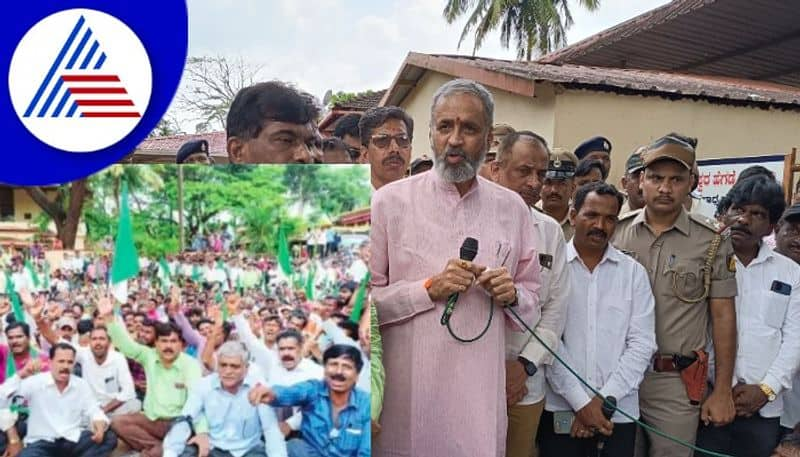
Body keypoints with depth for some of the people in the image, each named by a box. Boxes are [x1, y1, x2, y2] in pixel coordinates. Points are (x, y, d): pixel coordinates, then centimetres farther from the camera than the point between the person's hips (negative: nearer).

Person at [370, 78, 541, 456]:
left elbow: (532, 295, 13)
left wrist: (512, 295, -7)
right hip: (408, 388, -2)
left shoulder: (512, 207, 7)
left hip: (482, 389, 3)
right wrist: (429, 289, -16)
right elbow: (362, 298, -6)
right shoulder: (389, 201, -4)